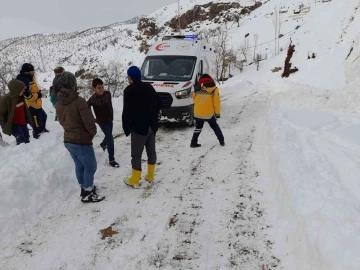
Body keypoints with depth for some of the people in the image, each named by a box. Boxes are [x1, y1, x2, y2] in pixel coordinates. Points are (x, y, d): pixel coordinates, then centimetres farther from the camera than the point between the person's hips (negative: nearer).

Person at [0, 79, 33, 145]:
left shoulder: (20, 96, 1)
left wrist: (28, 119, 16)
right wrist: (5, 127, -14)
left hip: (23, 123, 7)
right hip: (14, 125, -7)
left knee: (27, 139, 16)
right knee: (21, 140, -15)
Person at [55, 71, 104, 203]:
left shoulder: (58, 102, 3)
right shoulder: (79, 101, -21)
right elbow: (89, 122, -19)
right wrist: (92, 133, -1)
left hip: (68, 140, 8)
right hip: (82, 141, -8)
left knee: (79, 165, 21)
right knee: (90, 167, 6)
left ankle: (85, 188, 34)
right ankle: (87, 194, 13)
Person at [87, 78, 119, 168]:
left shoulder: (108, 94, -8)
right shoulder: (93, 99, -21)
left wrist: (112, 116, 9)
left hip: (109, 119, 6)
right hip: (102, 121, -5)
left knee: (108, 136, 25)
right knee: (110, 139, -11)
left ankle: (103, 144, 59)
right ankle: (111, 159, -3)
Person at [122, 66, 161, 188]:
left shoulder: (129, 90, -13)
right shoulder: (149, 87, 9)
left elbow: (127, 111, -16)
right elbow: (158, 104, 15)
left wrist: (126, 127, -5)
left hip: (139, 127, -7)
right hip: (152, 126, 7)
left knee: (136, 154, 1)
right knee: (151, 151, 15)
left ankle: (135, 180, 8)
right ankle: (150, 176, 25)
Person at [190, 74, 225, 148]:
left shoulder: (197, 89, 5)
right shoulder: (214, 89, -3)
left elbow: (194, 100, 12)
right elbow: (216, 102, -4)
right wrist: (217, 113, 4)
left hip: (198, 113, 2)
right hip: (209, 113, -2)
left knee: (198, 127, 20)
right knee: (215, 126, 18)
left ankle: (193, 142, 16)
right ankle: (222, 141, 23)